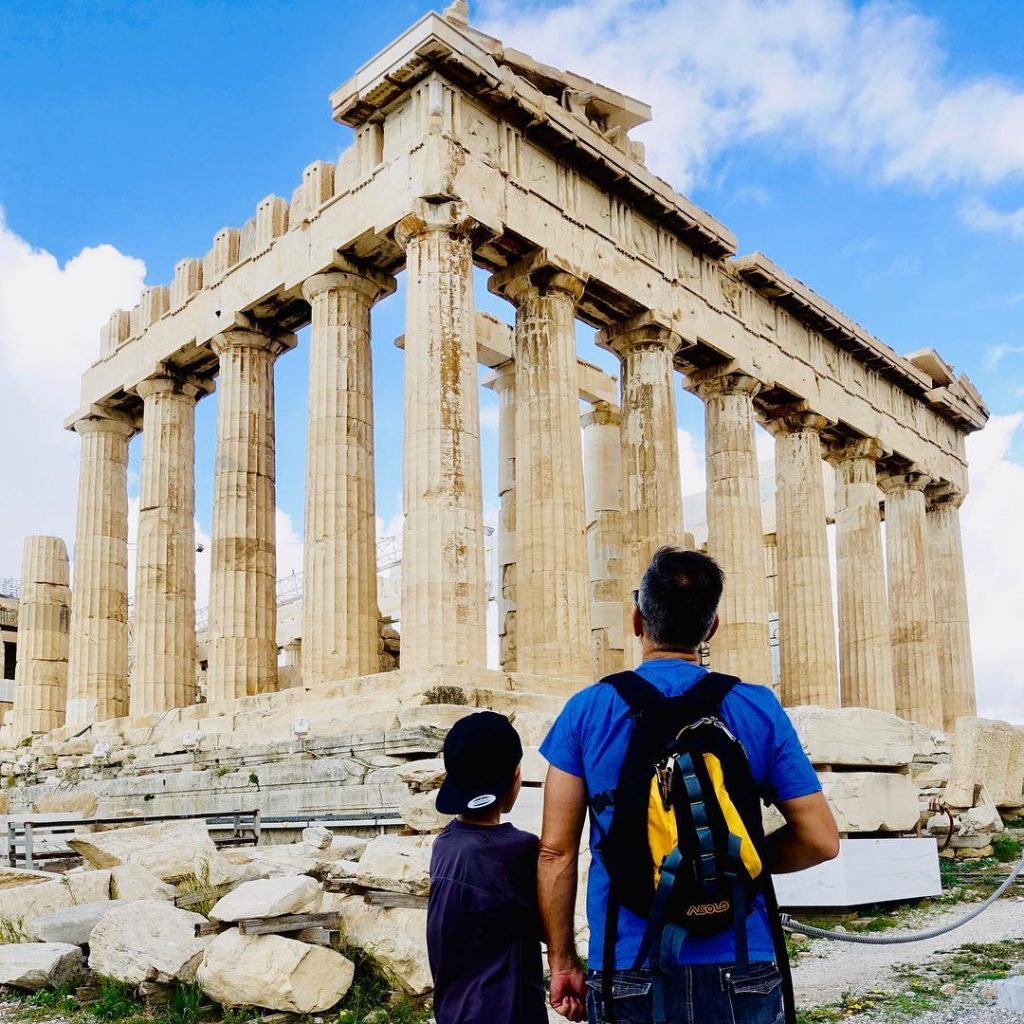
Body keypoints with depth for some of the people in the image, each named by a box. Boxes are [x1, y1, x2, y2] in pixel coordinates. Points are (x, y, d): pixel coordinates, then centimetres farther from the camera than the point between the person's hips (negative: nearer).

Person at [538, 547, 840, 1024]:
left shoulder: (587, 709, -4)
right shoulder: (759, 708, -3)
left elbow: (556, 851, -3)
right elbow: (821, 840, -2)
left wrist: (562, 961, 7)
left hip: (628, 975, 0)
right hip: (739, 972, 0)